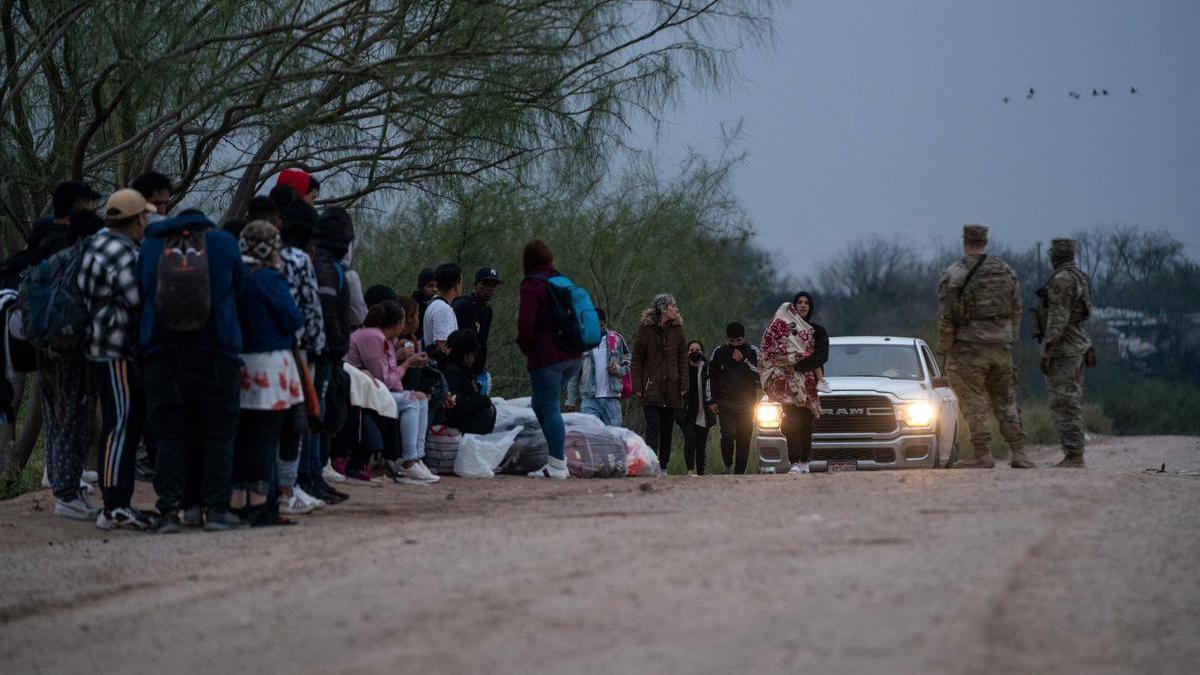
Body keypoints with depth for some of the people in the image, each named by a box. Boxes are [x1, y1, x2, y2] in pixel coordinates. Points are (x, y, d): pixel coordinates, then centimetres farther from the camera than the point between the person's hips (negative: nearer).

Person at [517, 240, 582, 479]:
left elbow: (525, 322, -17)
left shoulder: (532, 285, -9)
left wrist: (525, 347, 0)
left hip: (546, 358, -8)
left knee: (550, 408, -6)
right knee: (541, 403, 18)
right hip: (572, 356, 8)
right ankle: (559, 457, 12)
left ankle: (557, 466, -9)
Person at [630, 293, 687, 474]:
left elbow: (683, 359, 8)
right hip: (651, 388, -4)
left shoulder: (677, 329, 8)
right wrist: (637, 386, -8)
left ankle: (663, 467, 15)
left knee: (667, 429, 7)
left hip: (671, 388, 4)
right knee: (653, 427, -12)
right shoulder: (645, 328, -3)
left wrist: (683, 385, -1)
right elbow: (637, 359, -2)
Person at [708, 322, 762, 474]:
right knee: (728, 435, -17)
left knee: (744, 439, -1)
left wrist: (743, 361, -13)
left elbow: (760, 375, -6)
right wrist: (712, 401, 5)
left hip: (747, 404, 0)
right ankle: (728, 465, 5)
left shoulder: (752, 352, 4)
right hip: (725, 403, 0)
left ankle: (740, 472, 7)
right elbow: (710, 377, 11)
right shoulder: (719, 352, 6)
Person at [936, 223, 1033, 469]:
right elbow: (1016, 312, 11)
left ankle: (983, 455, -4)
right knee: (1006, 401, 10)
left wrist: (945, 350, -3)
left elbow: (946, 317, -10)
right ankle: (1019, 453, 6)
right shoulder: (1006, 271, 8)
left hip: (968, 347, -5)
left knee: (974, 403, -1)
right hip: (1000, 347, 5)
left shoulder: (954, 274, -8)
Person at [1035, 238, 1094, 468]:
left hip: (1062, 349, -10)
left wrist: (1047, 352, -20)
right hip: (1078, 346, 10)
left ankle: (1073, 456, -14)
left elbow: (1058, 319, -20)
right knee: (1072, 404, 11)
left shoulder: (1061, 280, -15)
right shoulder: (1081, 279, 17)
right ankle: (1074, 455, 12)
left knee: (1064, 404, -10)